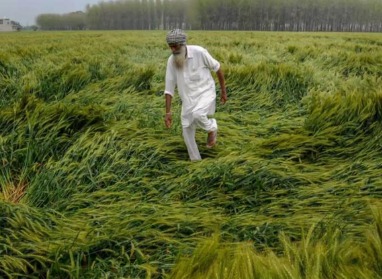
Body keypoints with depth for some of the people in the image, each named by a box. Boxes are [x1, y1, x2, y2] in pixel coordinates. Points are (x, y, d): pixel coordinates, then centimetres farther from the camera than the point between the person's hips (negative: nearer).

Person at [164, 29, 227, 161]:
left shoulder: (199, 52, -18)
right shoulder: (171, 61, -8)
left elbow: (217, 67, -4)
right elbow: (169, 87, -5)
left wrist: (223, 91, 3)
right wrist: (168, 112, -10)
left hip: (206, 93, -4)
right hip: (188, 99, 4)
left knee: (197, 115, -33)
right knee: (187, 133, 0)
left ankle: (211, 128, 1)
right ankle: (195, 160, 20)